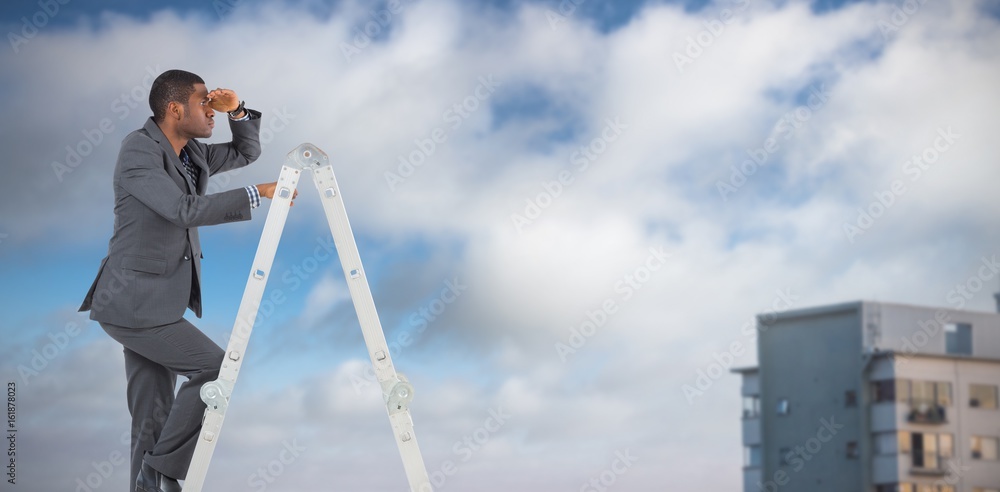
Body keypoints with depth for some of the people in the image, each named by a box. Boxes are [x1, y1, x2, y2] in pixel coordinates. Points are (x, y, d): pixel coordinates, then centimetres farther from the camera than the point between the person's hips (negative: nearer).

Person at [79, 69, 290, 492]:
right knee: (214, 368, -12)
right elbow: (185, 209, -27)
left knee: (155, 417, 8)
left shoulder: (193, 154, 11)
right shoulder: (138, 149, -15)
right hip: (134, 303, -9)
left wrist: (238, 111, 5)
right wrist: (257, 194, -25)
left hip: (156, 303, 9)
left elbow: (247, 152, 24)